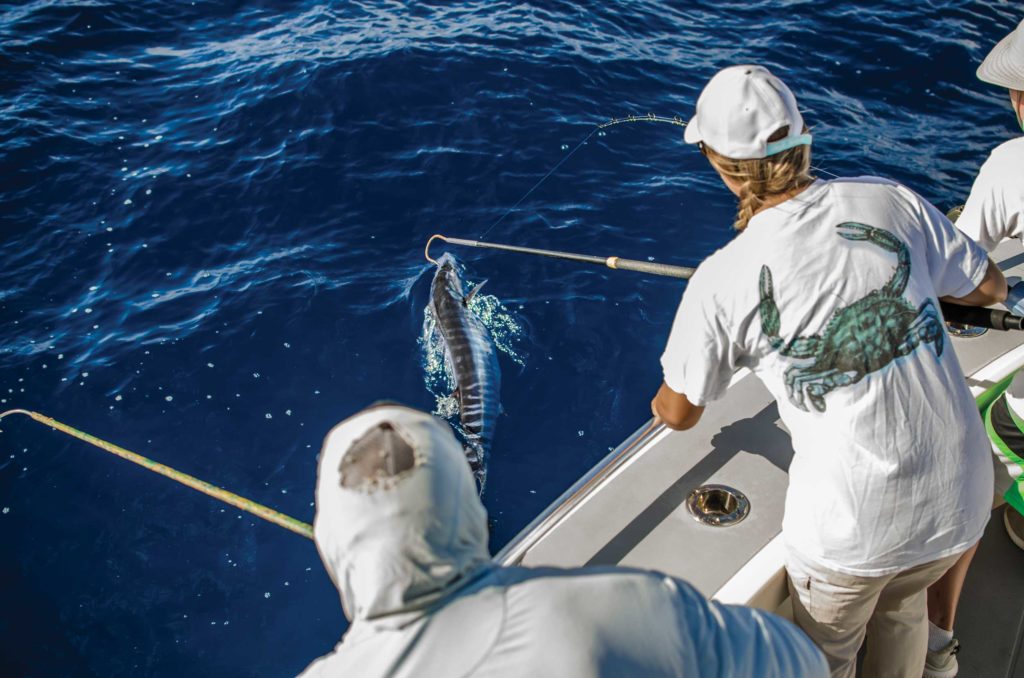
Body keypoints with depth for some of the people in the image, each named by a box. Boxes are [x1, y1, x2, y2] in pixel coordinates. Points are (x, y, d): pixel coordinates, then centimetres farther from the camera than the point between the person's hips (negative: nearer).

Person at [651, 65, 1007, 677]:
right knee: (901, 603, 35)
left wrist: (660, 401, 23)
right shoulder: (890, 202, -9)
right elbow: (991, 288, 8)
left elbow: (679, 415, -1)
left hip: (853, 526, -4)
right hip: (963, 501, 4)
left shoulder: (723, 281, -16)